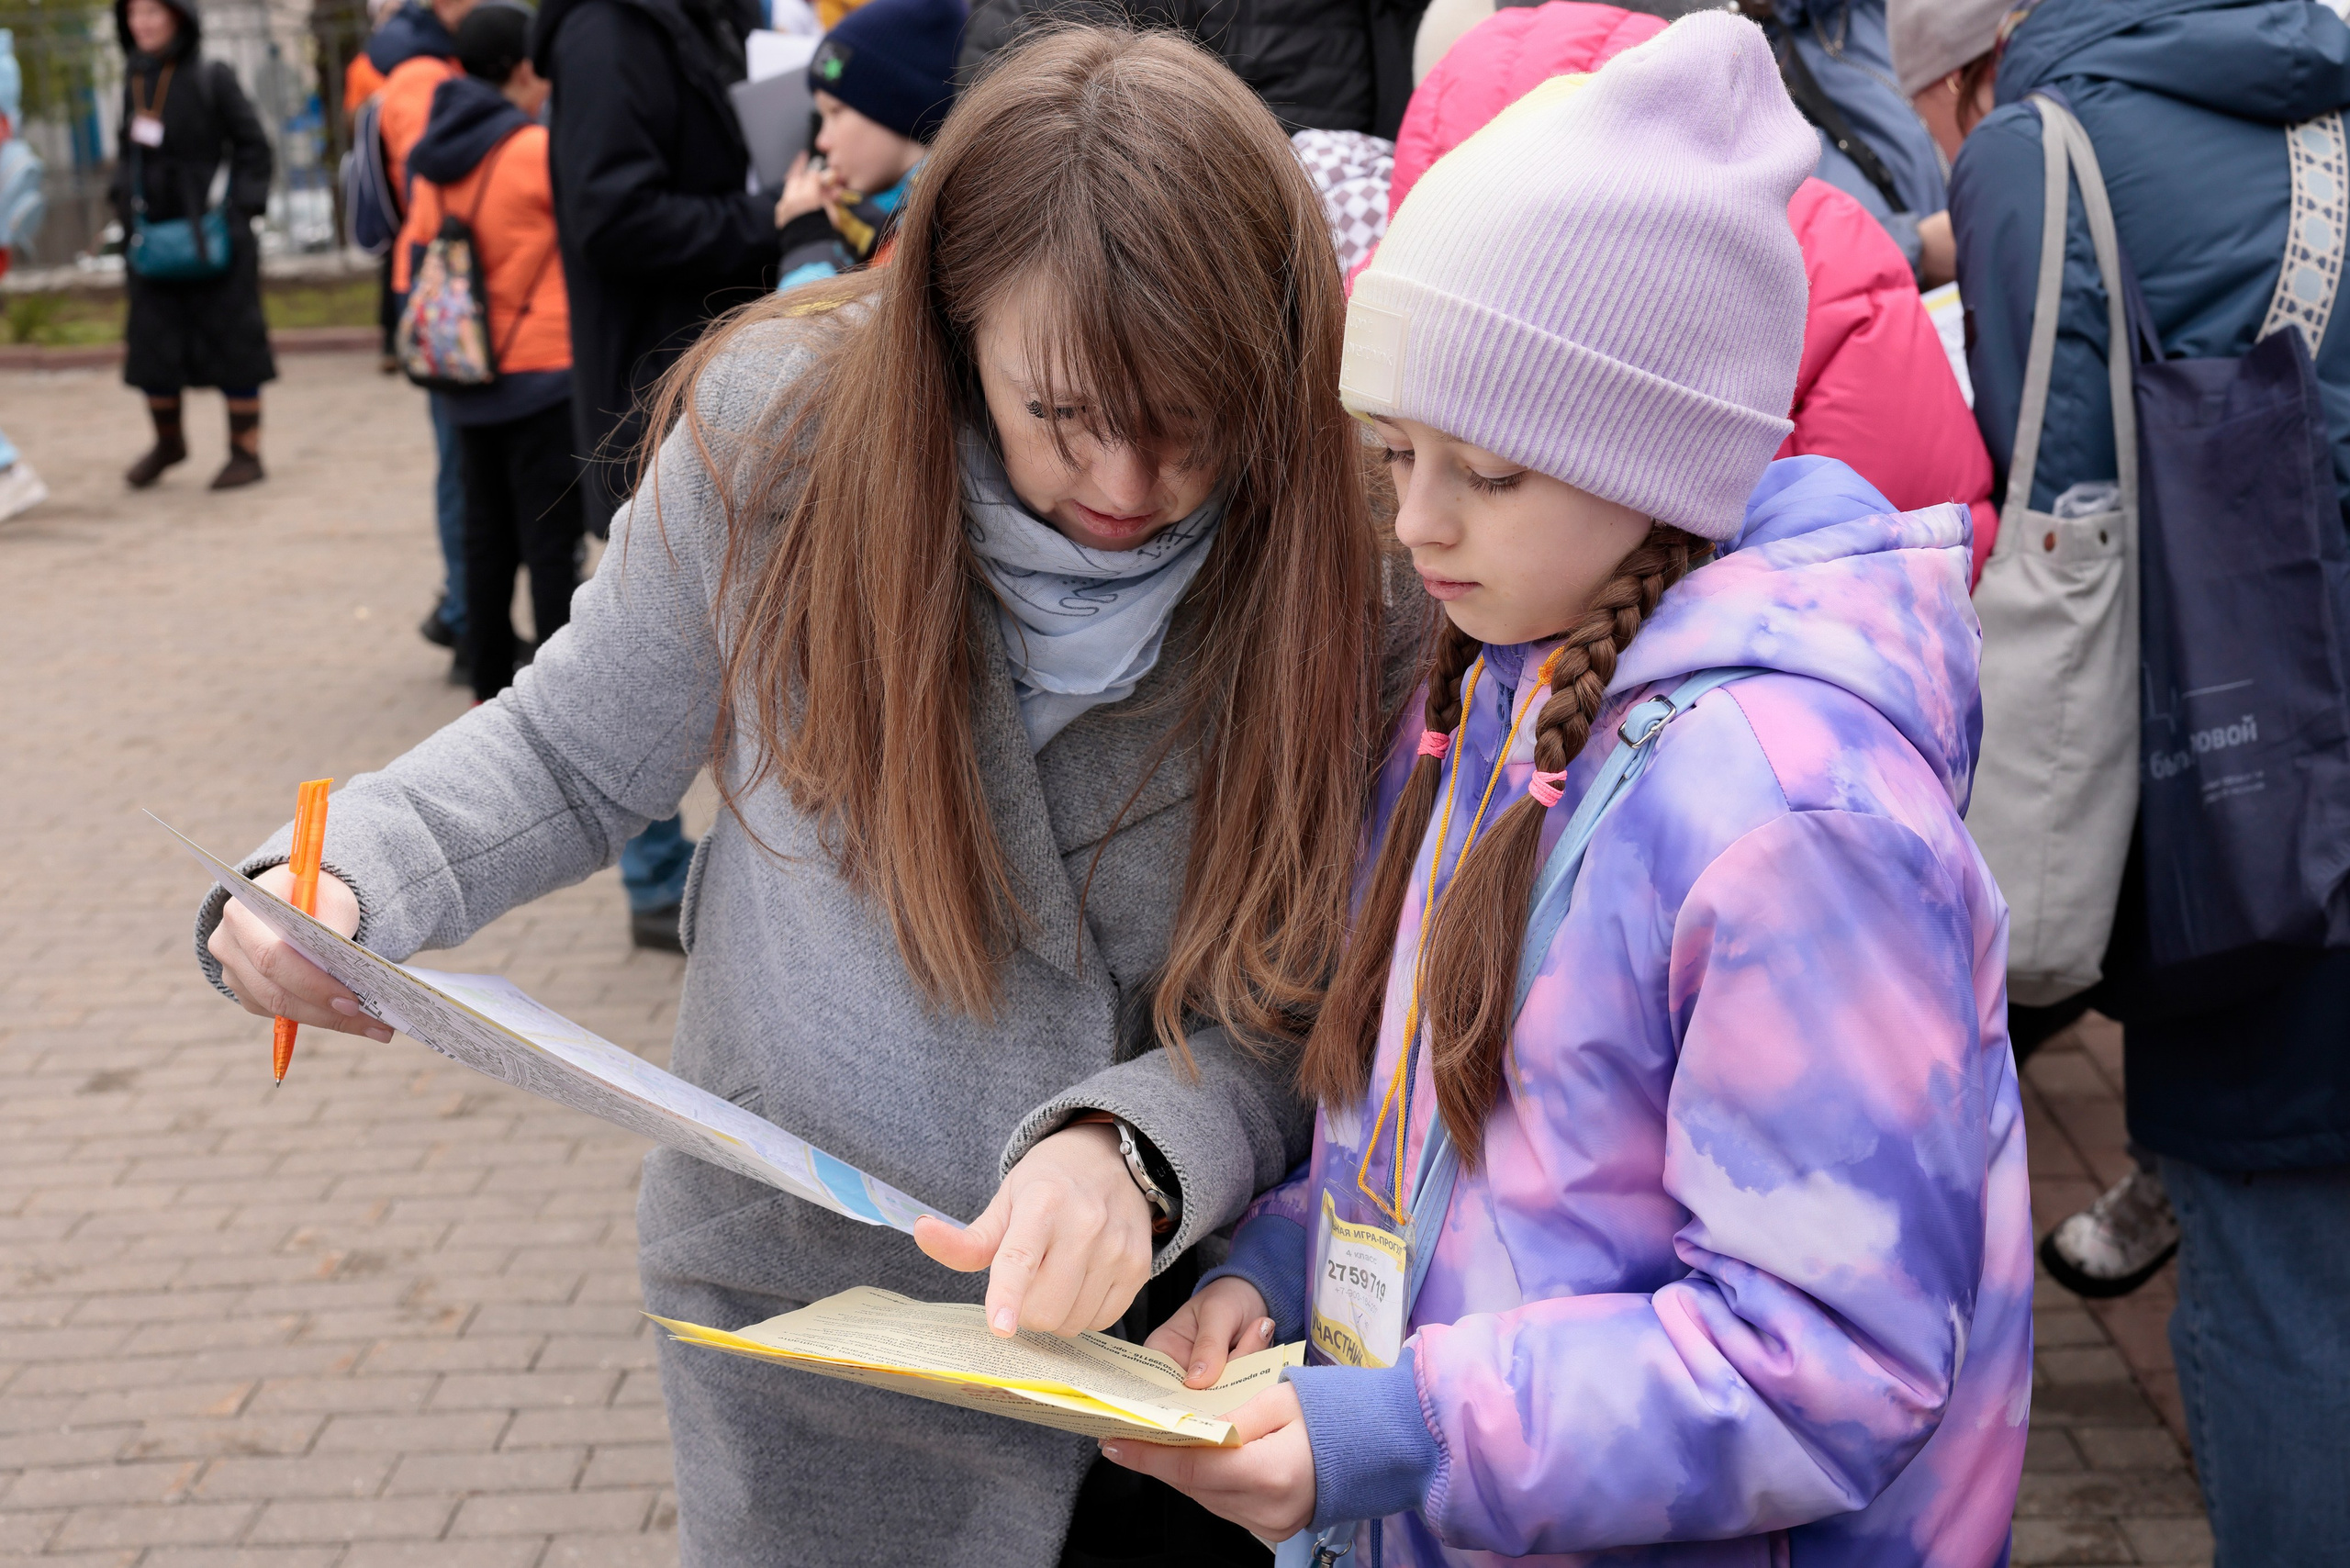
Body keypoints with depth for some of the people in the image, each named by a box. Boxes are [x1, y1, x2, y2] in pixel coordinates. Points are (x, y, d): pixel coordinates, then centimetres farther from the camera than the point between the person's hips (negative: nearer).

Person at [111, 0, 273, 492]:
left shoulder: (211, 78, -8)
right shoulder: (135, 79, 7)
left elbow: (252, 146, -6)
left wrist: (239, 208, -12)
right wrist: (124, 207, 7)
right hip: (153, 234, 5)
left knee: (231, 338, 1)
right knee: (151, 344, 7)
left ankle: (246, 451, 10)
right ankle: (167, 441, 25)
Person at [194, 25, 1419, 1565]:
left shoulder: (1356, 558, -19)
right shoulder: (787, 427, -16)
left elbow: (1323, 1015, -13)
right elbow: (576, 756, -2)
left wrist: (1141, 1145, -33)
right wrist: (339, 877, -19)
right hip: (814, 1308, 1)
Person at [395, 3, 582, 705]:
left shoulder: (431, 163, 7)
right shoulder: (537, 151, -13)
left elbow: (413, 265, 10)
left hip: (467, 380, 7)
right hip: (542, 374, -7)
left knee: (486, 534, 13)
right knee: (550, 541, -5)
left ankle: (490, 688, 20)